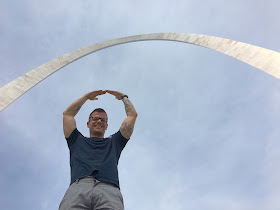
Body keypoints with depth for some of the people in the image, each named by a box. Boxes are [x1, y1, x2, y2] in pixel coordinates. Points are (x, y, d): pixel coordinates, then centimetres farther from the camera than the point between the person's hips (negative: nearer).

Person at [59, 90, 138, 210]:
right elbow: (67, 114, 35)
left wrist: (123, 97, 49)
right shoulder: (78, 141, 34)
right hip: (78, 186, 1)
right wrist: (86, 96, 43)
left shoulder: (114, 142, 33)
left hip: (109, 189, 0)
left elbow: (132, 115, 35)